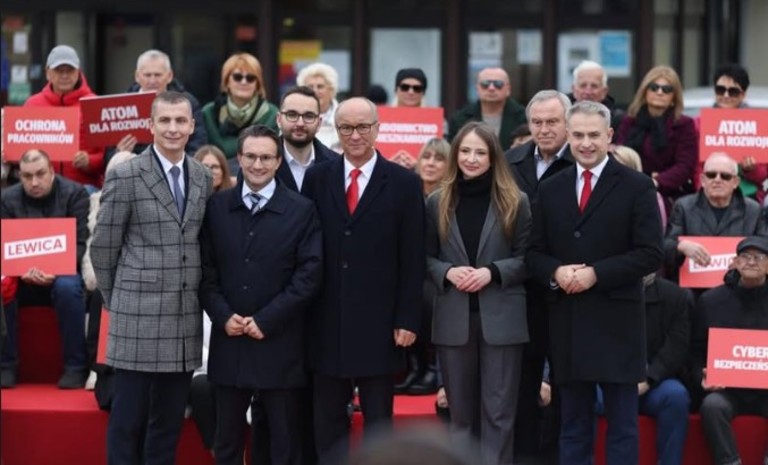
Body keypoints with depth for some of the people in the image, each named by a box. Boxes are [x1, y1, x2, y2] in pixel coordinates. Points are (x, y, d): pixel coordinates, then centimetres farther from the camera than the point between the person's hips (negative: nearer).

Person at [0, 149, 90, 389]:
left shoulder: (75, 194, -4)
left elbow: (80, 244, -9)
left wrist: (55, 269, -27)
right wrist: (22, 270, -23)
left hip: (62, 269, -2)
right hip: (21, 270, 3)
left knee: (67, 287, -36)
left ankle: (75, 367, -22)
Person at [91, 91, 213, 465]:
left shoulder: (203, 177, 9)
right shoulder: (125, 176, -7)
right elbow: (103, 247, -2)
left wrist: (202, 296, 12)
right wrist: (117, 300, 4)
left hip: (186, 318, 5)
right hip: (139, 317, -5)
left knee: (169, 423, 10)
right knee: (128, 420, 1)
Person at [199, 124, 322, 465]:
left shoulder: (302, 211, 0)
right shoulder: (216, 207, 8)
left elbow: (309, 275, -6)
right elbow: (206, 270, 7)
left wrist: (266, 320, -11)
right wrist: (223, 315, -8)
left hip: (279, 344, -2)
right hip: (228, 341, 3)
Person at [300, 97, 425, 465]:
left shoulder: (404, 183, 0)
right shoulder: (317, 179, 6)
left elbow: (412, 260, -2)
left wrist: (407, 320, -6)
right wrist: (301, 313, 1)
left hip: (378, 323, -2)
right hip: (327, 322, 2)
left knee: (378, 419, 6)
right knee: (328, 420, 7)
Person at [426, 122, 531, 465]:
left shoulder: (515, 202, 1)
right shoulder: (437, 203, 7)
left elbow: (526, 259, 0)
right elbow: (426, 258, 8)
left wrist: (492, 272, -15)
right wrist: (448, 272, -11)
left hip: (500, 318, -2)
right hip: (453, 318, 2)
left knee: (498, 411, 0)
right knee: (460, 411, 10)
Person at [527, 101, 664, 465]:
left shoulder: (637, 187, -1)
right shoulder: (550, 190, 12)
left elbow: (650, 254, -8)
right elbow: (534, 253, 11)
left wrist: (596, 274, -16)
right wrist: (555, 272, -11)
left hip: (616, 322, -4)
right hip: (567, 323, 4)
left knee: (622, 425, 1)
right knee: (573, 427, 10)